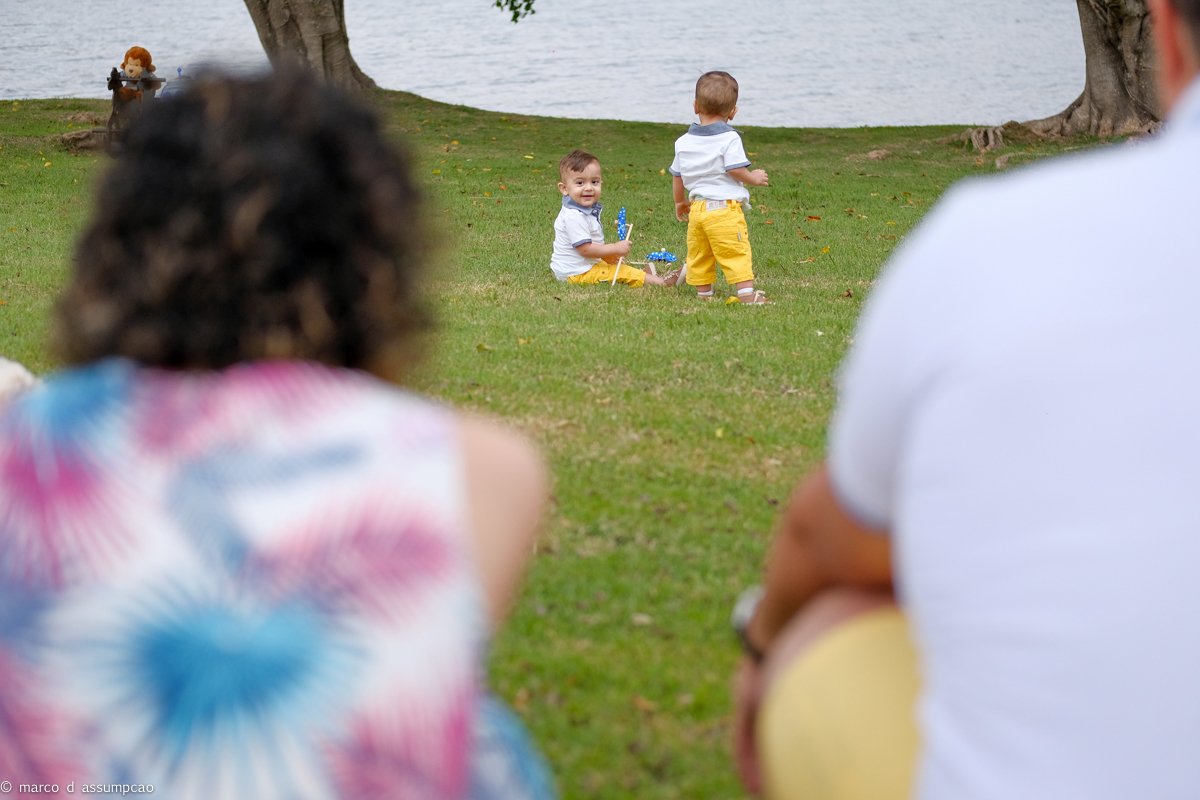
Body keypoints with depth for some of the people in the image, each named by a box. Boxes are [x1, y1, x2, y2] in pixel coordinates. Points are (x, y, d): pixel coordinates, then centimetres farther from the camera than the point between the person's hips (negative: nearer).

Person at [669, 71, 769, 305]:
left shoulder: (683, 142, 9)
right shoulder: (729, 138, -9)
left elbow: (677, 176, 16)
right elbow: (735, 170, -16)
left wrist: (680, 202, 30)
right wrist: (754, 178, 4)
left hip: (697, 207, 5)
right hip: (725, 207, -5)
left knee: (699, 252, 14)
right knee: (736, 252, -6)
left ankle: (703, 292, 19)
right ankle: (747, 293, -11)